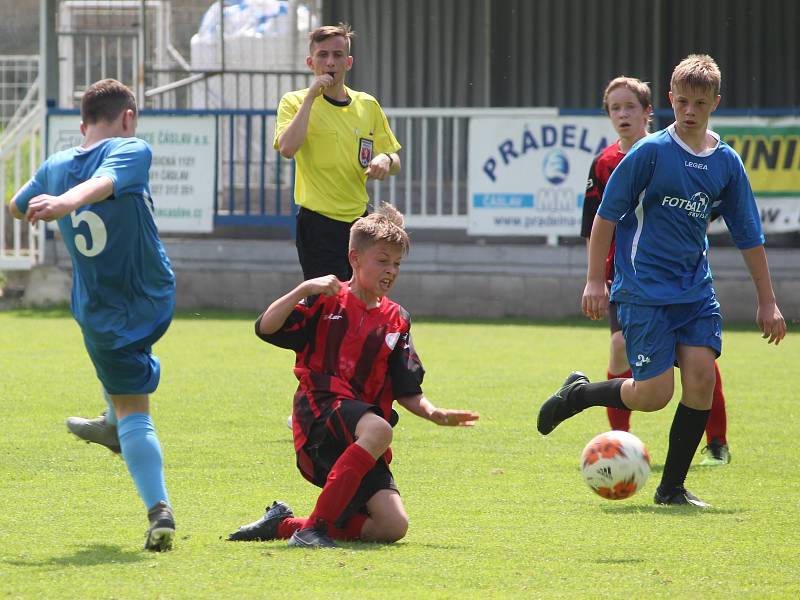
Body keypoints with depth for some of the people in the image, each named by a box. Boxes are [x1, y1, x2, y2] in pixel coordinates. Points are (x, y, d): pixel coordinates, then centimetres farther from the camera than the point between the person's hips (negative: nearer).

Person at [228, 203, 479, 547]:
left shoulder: (396, 321, 16)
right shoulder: (326, 302, 2)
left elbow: (407, 392, 14)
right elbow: (266, 328, -11)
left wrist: (434, 414, -5)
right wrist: (305, 289, -20)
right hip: (320, 410, -6)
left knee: (393, 526, -10)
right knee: (378, 429, -39)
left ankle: (284, 525, 4)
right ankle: (314, 526, -34)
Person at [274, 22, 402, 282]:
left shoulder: (368, 105, 11)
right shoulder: (295, 102, -1)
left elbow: (395, 163, 18)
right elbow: (287, 148, -20)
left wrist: (386, 160, -7)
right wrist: (310, 97, -16)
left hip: (359, 221, 5)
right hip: (318, 224, -5)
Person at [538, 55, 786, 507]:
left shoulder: (727, 163, 4)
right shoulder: (651, 152, -9)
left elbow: (749, 236, 11)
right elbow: (606, 215, -4)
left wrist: (767, 302, 11)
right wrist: (595, 281, -6)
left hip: (695, 290, 5)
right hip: (644, 289, -5)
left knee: (702, 376, -10)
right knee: (654, 394, -11)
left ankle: (673, 487, 3)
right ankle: (579, 392, 18)